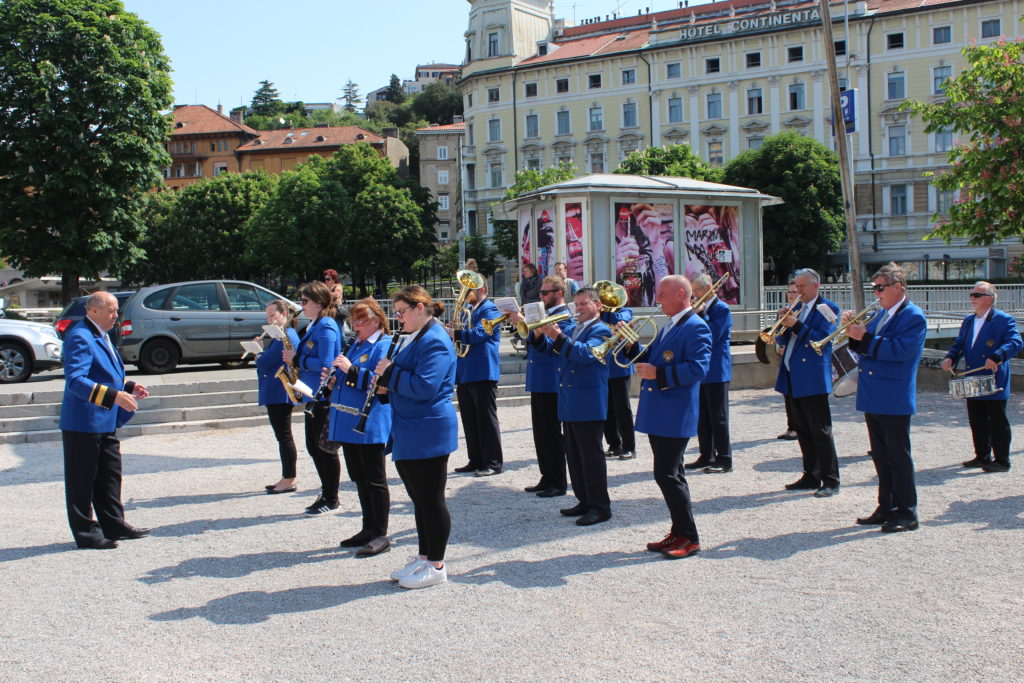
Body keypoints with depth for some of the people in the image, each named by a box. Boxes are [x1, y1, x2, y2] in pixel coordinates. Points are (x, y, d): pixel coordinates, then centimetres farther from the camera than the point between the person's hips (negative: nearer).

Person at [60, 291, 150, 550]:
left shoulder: (100, 337, 16)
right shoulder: (80, 338, -17)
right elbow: (75, 381, -27)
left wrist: (128, 388, 13)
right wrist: (114, 396, -33)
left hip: (105, 422, 10)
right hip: (83, 423, -10)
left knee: (109, 475, 15)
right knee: (82, 480, 1)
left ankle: (114, 525, 24)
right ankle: (85, 532, 8)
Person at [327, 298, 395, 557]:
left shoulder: (385, 345, -10)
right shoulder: (355, 345, 17)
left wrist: (351, 370, -26)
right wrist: (333, 378, 4)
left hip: (370, 425, -9)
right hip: (348, 422, 9)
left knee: (374, 480, -2)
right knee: (359, 478, 14)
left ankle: (381, 535, 5)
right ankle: (368, 529, 24)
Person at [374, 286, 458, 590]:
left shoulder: (435, 342, -16)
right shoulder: (414, 338, 17)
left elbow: (424, 387, -27)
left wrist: (390, 373, -16)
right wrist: (387, 387, 6)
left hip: (428, 434, -10)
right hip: (409, 435, 10)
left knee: (431, 499, -1)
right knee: (420, 499, 17)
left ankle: (436, 566, 9)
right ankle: (423, 557, 27)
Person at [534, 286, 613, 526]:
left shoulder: (600, 331, -6)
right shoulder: (572, 329, 19)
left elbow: (586, 353, -24)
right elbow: (550, 349, 17)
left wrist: (559, 335, -30)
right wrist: (540, 334, -2)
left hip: (588, 404, -9)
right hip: (569, 404, 9)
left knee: (591, 456, -6)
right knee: (574, 456, 12)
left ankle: (601, 507, 0)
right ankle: (585, 501, 21)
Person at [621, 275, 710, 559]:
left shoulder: (696, 328, -12)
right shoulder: (667, 327, 18)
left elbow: (698, 368, -23)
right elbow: (650, 359, 21)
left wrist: (658, 374, -24)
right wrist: (630, 344, 5)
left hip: (675, 415, -10)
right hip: (658, 413, 10)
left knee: (666, 475, -10)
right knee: (668, 474, 13)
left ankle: (690, 538, -1)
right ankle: (679, 533, 22)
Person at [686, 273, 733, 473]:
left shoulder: (722, 309, -10)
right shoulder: (701, 308, 14)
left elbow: (712, 336, -19)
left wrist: (701, 314, -16)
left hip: (716, 371, -8)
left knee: (718, 417, -4)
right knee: (702, 417, 11)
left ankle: (724, 460, 1)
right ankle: (707, 457, 19)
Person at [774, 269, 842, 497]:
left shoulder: (826, 309, -4)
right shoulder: (796, 308, 17)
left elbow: (822, 339, -16)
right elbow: (783, 340, 15)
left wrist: (797, 325, -21)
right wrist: (785, 324, -3)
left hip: (812, 378, -8)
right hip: (792, 378, 8)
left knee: (820, 432, -6)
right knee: (803, 432, 12)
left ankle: (830, 481, -1)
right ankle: (811, 477, 21)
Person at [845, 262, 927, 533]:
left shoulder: (913, 317, -10)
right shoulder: (880, 315, 16)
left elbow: (901, 350, -24)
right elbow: (866, 347, 15)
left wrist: (865, 337, -23)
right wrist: (854, 332, -3)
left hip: (894, 399, -8)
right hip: (873, 398, 8)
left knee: (898, 457, -3)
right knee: (881, 457, 14)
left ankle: (906, 513, 5)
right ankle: (886, 508, 23)